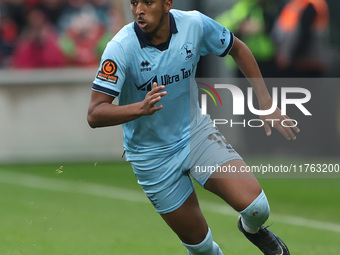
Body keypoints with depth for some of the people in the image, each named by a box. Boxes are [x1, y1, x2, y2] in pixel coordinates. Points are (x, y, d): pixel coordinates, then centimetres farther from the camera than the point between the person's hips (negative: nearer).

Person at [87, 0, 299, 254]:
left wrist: (265, 102, 2)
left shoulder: (195, 24, -15)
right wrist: (142, 108, -45)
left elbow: (237, 48, 6)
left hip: (196, 131, 2)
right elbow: (94, 114, -28)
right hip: (152, 155, -2)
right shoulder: (121, 48, -23)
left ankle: (252, 228, 19)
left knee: (254, 204, -17)